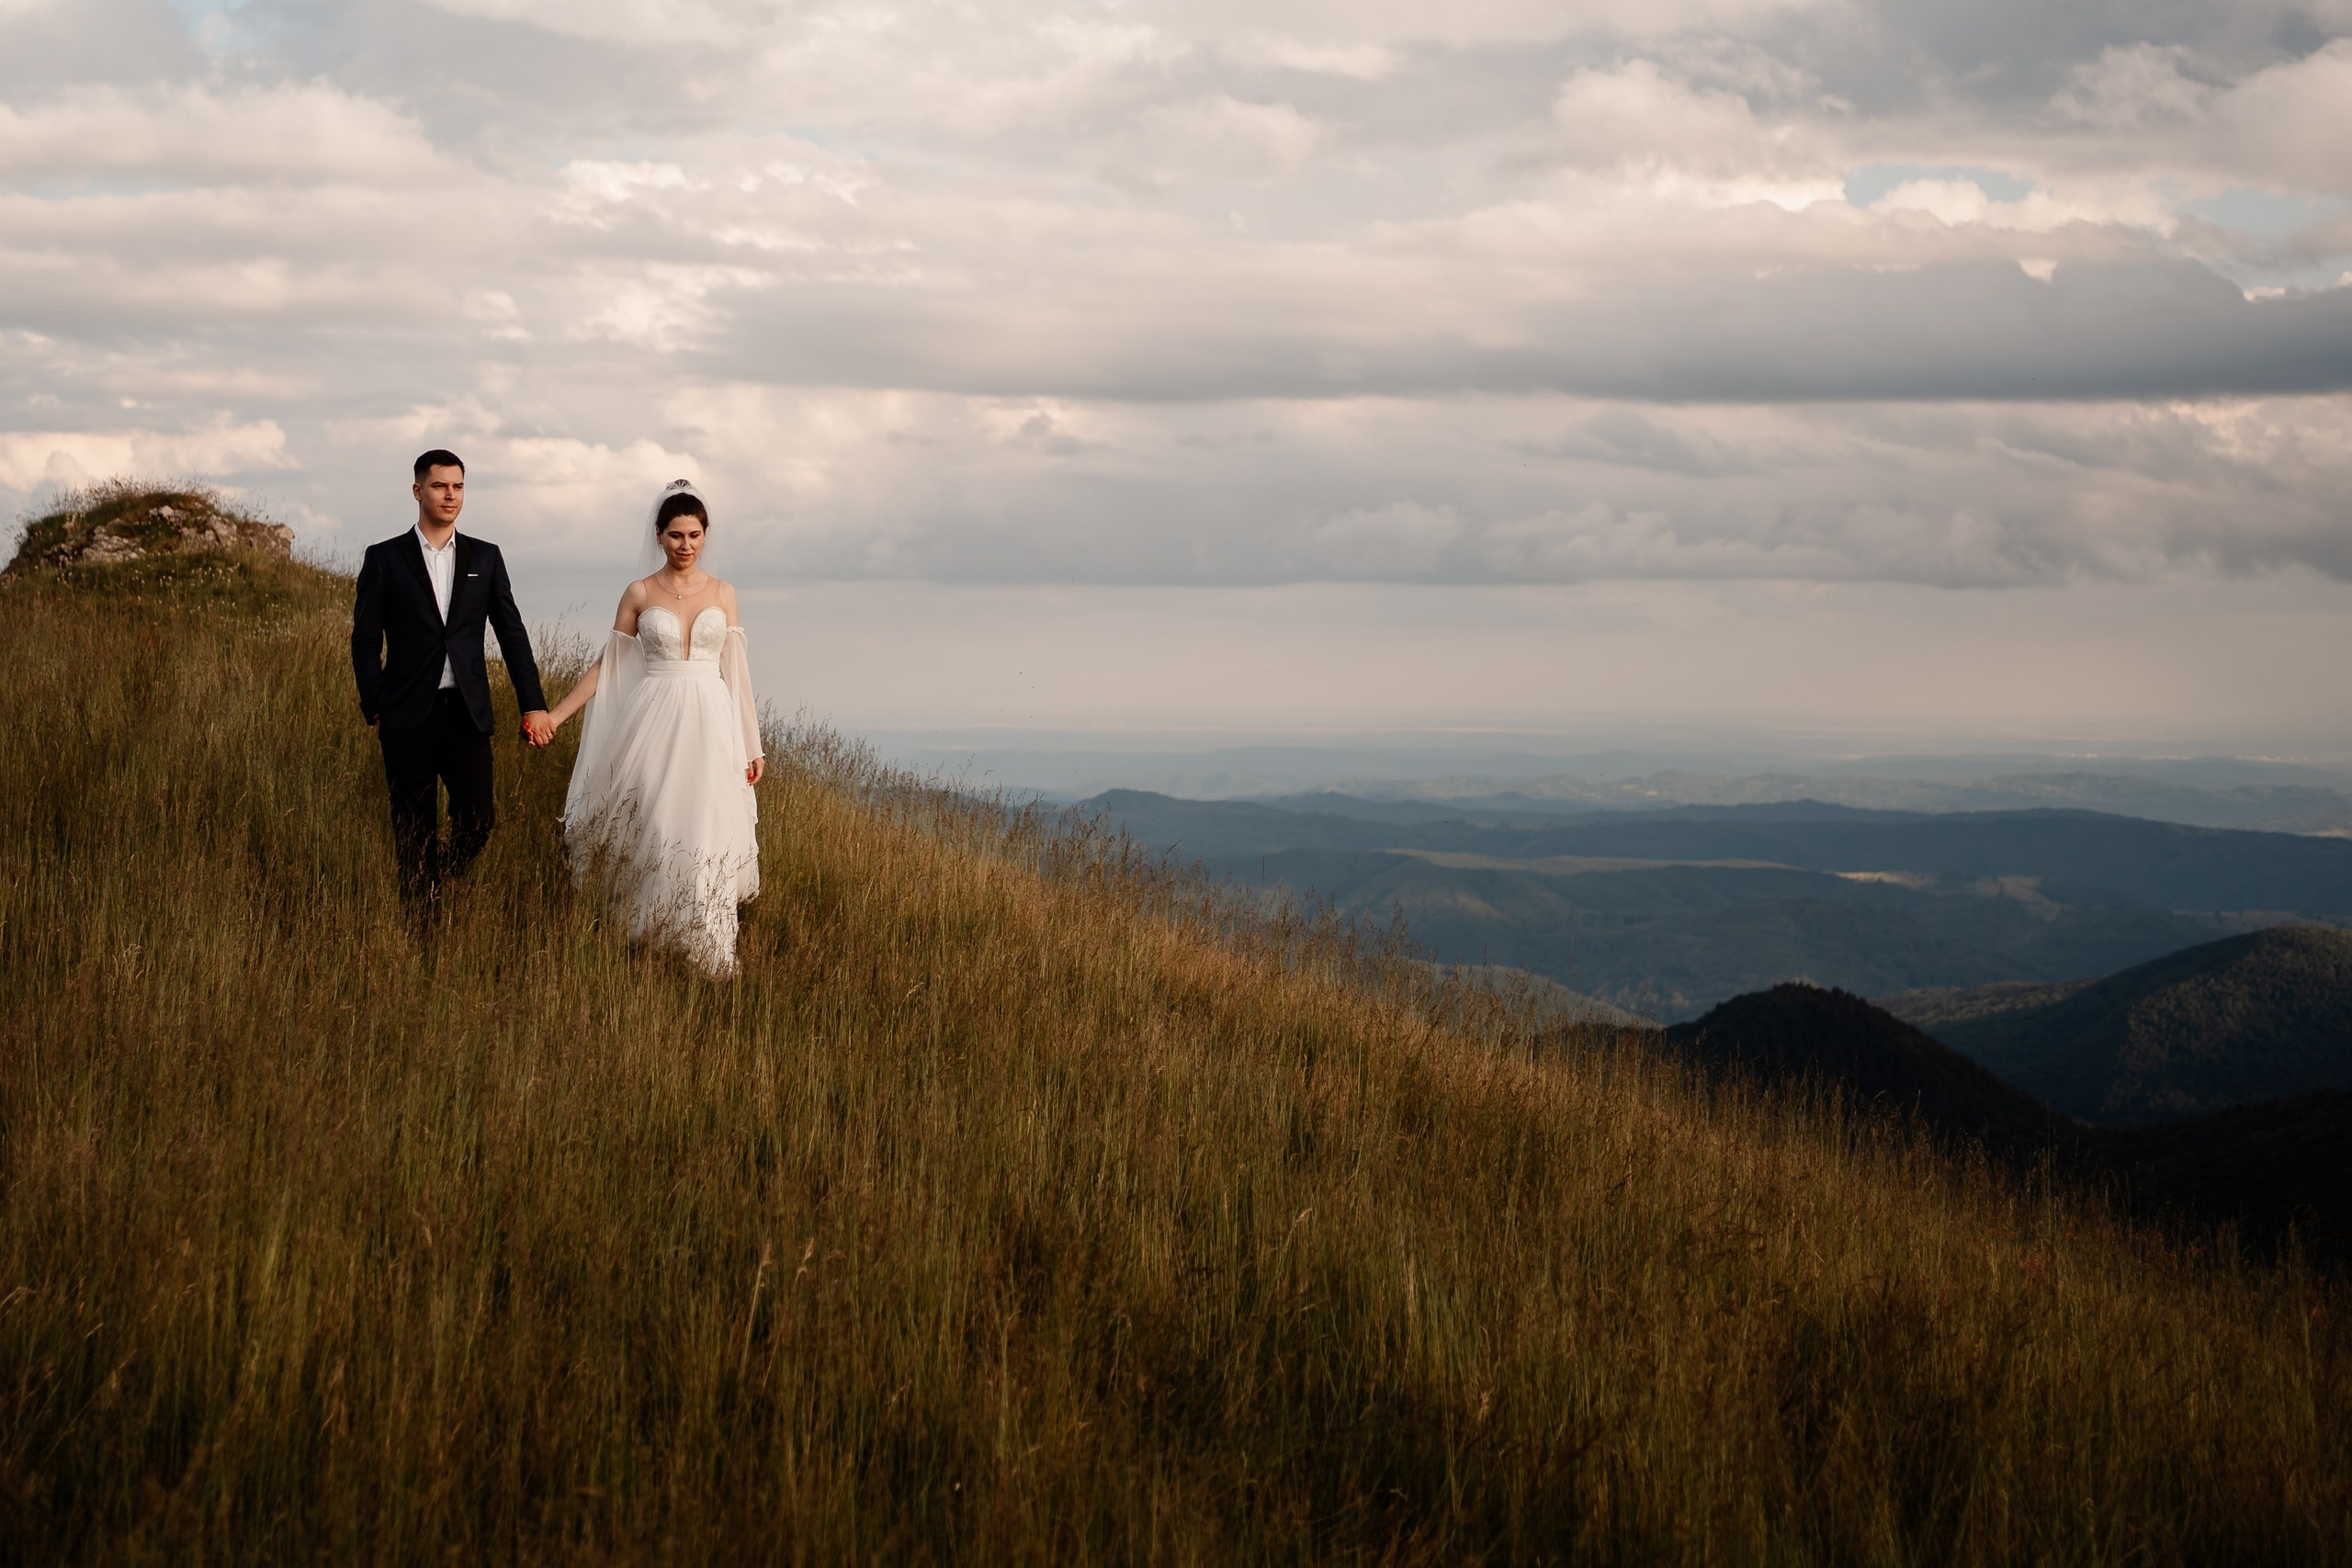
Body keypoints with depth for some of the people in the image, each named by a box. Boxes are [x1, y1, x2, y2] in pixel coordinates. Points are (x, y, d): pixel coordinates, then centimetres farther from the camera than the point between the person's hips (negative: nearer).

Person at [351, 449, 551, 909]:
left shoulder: (485, 558, 10)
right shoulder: (384, 559, 3)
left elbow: (512, 633, 8)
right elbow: (365, 642, 3)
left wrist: (534, 704, 0)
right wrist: (375, 711, -5)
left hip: (467, 715, 2)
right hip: (408, 718, -2)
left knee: (478, 822, -2)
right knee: (415, 832, 2)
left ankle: (441, 881, 26)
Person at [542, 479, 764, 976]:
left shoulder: (723, 594, 8)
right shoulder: (639, 594, 4)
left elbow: (736, 672, 7)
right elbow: (607, 667, 7)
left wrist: (753, 745, 5)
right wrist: (555, 714, 1)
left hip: (710, 726, 1)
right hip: (653, 725, -1)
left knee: (706, 837, -3)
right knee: (653, 833, -1)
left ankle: (706, 955, 6)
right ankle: (651, 946, 14)